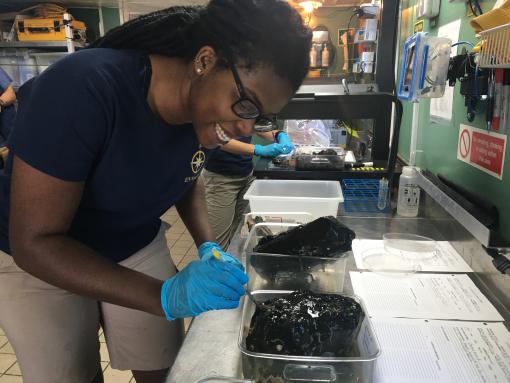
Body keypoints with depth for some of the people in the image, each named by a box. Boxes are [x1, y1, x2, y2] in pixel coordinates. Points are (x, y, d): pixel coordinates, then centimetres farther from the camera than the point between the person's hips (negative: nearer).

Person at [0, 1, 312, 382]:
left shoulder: (205, 104, -14)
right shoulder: (84, 88, -33)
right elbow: (34, 241, -29)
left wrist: (208, 247, -13)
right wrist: (168, 296, -37)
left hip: (138, 248, 4)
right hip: (32, 257, -3)